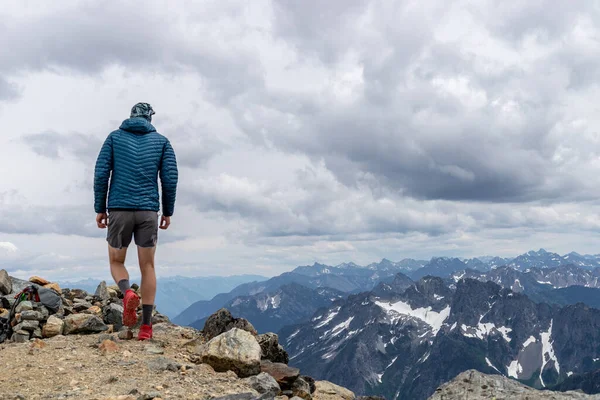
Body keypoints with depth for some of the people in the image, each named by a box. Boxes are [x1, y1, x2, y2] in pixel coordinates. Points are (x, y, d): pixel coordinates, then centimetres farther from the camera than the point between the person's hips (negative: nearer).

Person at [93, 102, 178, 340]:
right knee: (147, 267, 6)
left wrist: (100, 209, 5)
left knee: (116, 261, 15)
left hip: (119, 209, 0)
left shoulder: (114, 137, 9)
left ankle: (128, 293, -17)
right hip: (148, 211, 1)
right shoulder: (161, 141, 10)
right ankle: (146, 326, 2)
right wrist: (168, 211, 9)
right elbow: (170, 178, 1)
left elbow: (101, 173, 0)